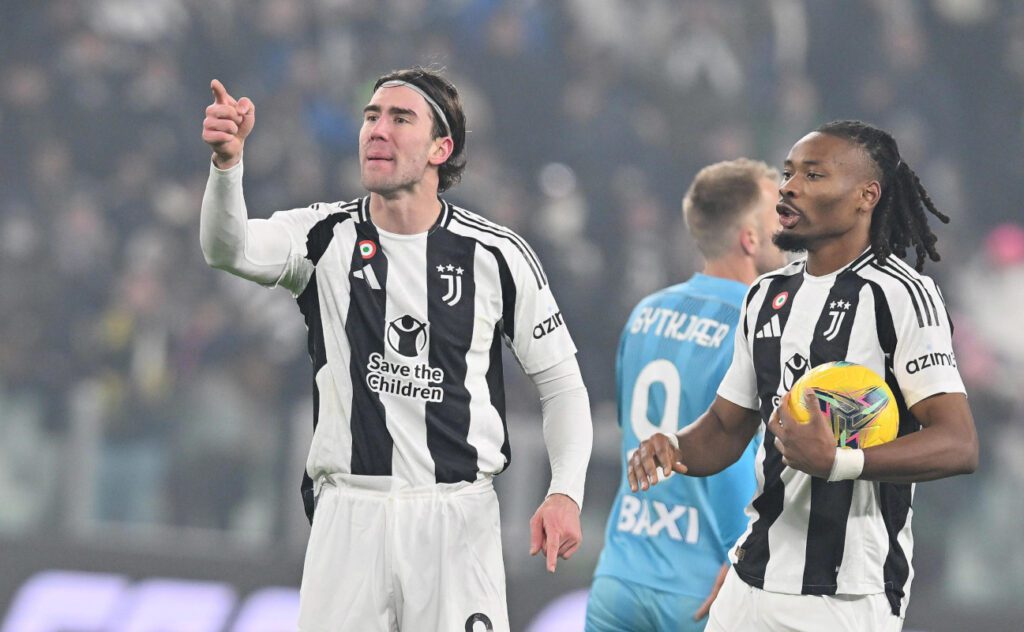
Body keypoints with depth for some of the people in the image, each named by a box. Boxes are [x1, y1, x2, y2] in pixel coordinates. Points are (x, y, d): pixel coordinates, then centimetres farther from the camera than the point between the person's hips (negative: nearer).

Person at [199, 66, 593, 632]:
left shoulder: (497, 255, 2)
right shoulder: (326, 238, 3)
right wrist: (227, 162, -38)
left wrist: (566, 491, -6)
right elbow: (227, 249, -18)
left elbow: (560, 382, 9)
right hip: (348, 516, 1)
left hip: (457, 520, -1)